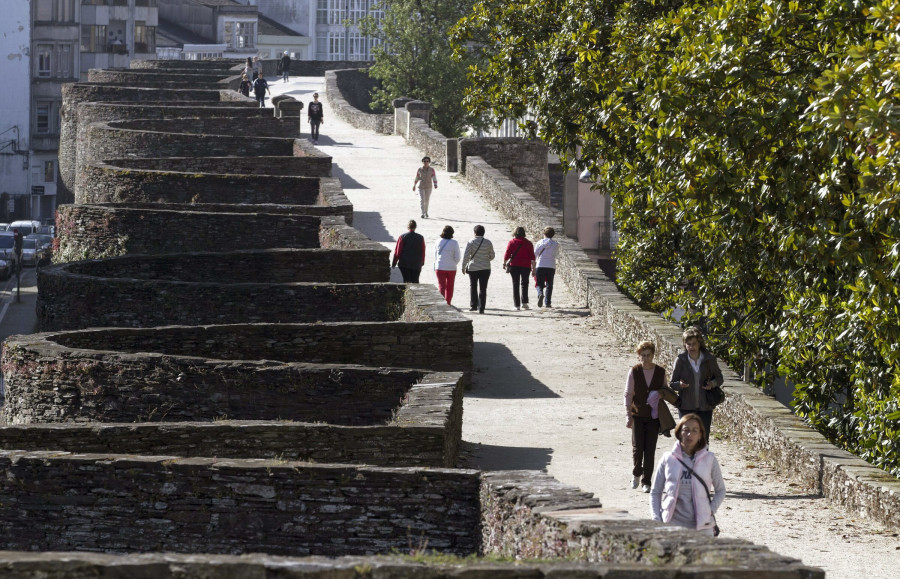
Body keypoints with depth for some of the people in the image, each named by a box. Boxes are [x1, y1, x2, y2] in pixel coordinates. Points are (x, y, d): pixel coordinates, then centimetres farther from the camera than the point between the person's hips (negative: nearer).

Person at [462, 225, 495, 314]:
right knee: (483, 288, 3)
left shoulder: (471, 242, -8)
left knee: (473, 286, 18)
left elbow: (466, 256, -10)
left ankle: (473, 305, 18)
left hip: (473, 268, -1)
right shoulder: (488, 243, 0)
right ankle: (481, 308, -1)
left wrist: (463, 267, -1)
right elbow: (492, 256, 8)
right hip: (485, 269, 1)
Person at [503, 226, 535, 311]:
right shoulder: (528, 243, 2)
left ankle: (516, 305, 0)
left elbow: (507, 254, -4)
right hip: (526, 266, 1)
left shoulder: (512, 242, -1)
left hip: (514, 266, -1)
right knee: (524, 283, 16)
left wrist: (504, 263, 11)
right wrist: (533, 267, 4)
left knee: (515, 285, 4)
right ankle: (524, 302, 5)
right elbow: (532, 256, 0)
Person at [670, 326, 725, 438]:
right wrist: (680, 384, -23)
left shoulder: (709, 359, -2)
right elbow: (673, 384, 1)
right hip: (686, 407, -1)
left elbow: (719, 378, 11)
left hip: (705, 407, 1)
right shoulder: (681, 360, -5)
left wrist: (712, 384, -12)